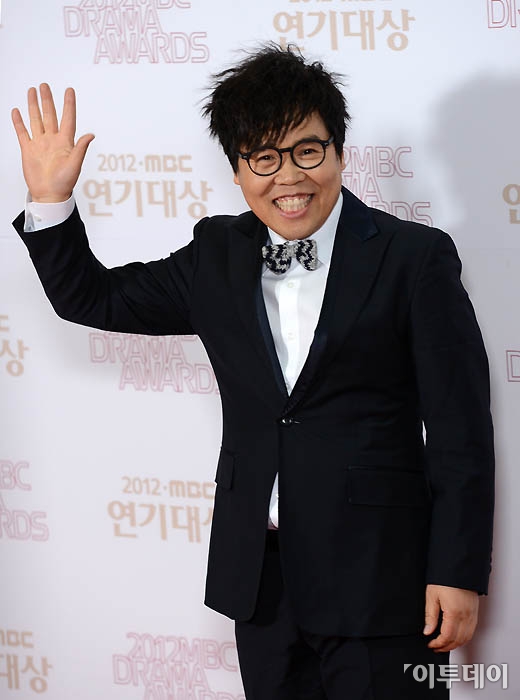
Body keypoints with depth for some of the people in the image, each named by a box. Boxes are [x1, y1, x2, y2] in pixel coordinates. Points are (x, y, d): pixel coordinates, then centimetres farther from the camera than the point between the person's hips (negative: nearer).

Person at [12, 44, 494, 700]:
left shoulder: (415, 258, -5)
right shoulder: (218, 257, 9)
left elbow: (461, 430, -6)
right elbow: (93, 300, 18)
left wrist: (458, 573, -9)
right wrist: (50, 200, 2)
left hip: (379, 576, -4)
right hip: (261, 575, 5)